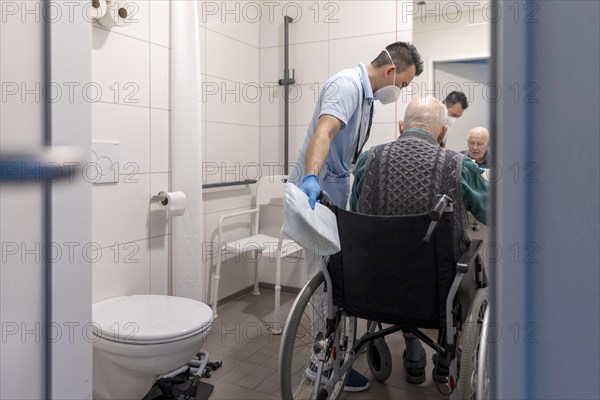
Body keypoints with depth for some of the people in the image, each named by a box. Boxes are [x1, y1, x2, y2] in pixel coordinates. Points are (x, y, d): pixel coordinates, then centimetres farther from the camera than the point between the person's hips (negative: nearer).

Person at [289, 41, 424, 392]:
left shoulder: (366, 93, 15)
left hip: (336, 191, 10)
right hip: (317, 191, -10)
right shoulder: (347, 84, -17)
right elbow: (323, 132, -36)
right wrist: (311, 178, -51)